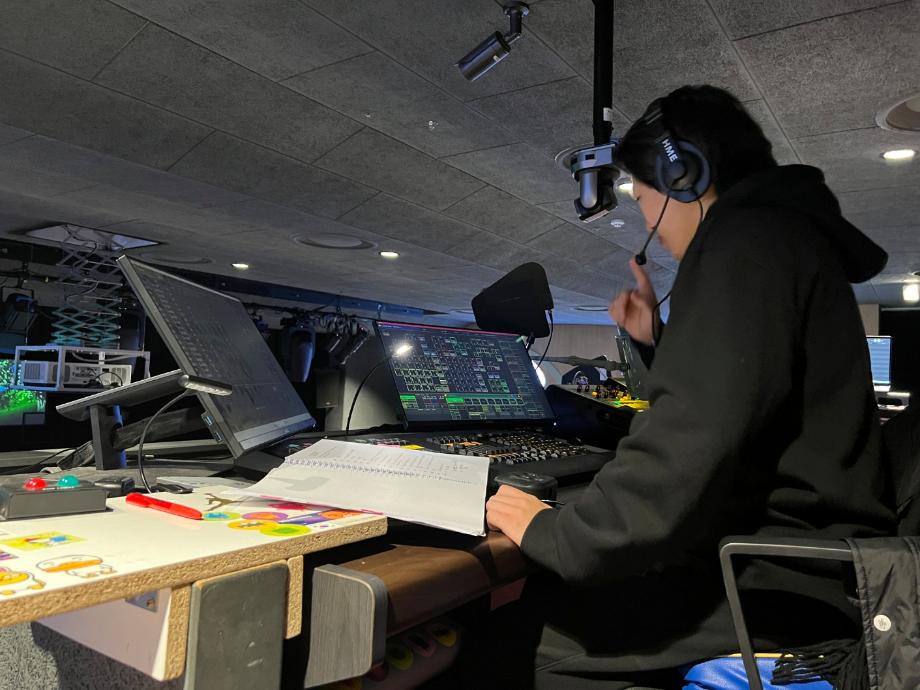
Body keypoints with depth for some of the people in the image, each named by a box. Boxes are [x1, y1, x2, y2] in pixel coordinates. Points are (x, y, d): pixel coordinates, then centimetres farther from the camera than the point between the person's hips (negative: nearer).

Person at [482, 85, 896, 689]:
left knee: (519, 633, -11)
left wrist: (560, 535, -20)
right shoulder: (783, 232, 20)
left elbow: (696, 437, -27)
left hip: (784, 583, -10)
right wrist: (659, 342, 20)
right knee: (540, 593, 7)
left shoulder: (747, 240, -14)